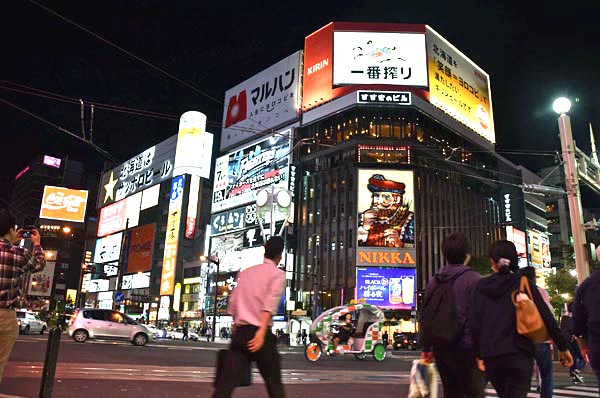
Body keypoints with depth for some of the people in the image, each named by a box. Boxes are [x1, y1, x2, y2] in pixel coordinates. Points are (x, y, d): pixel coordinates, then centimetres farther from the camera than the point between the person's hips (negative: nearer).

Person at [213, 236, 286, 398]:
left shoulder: (245, 273, 16)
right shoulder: (278, 274, 0)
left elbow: (233, 303, 15)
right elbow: (270, 305, -15)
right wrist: (262, 332, -22)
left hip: (240, 332, 5)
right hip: (260, 333, -4)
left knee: (227, 380, 5)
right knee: (273, 382, 8)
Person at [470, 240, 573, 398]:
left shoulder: (481, 286, 3)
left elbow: (474, 323, 0)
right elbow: (547, 317, -3)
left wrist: (479, 354, 8)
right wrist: (562, 347, 6)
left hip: (491, 357, 3)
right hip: (519, 355, -2)